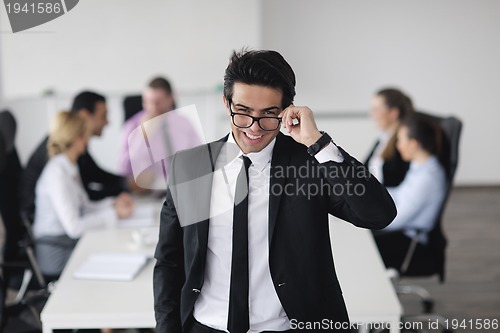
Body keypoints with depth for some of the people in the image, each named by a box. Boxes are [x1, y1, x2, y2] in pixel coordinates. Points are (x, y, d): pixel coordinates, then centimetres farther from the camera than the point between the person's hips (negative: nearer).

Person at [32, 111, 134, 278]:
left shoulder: (70, 167, 8)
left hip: (71, 243, 9)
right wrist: (113, 214, -19)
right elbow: (74, 227, -25)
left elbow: (84, 207, 16)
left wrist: (114, 203, 2)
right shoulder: (57, 173, -21)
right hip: (56, 253, -9)